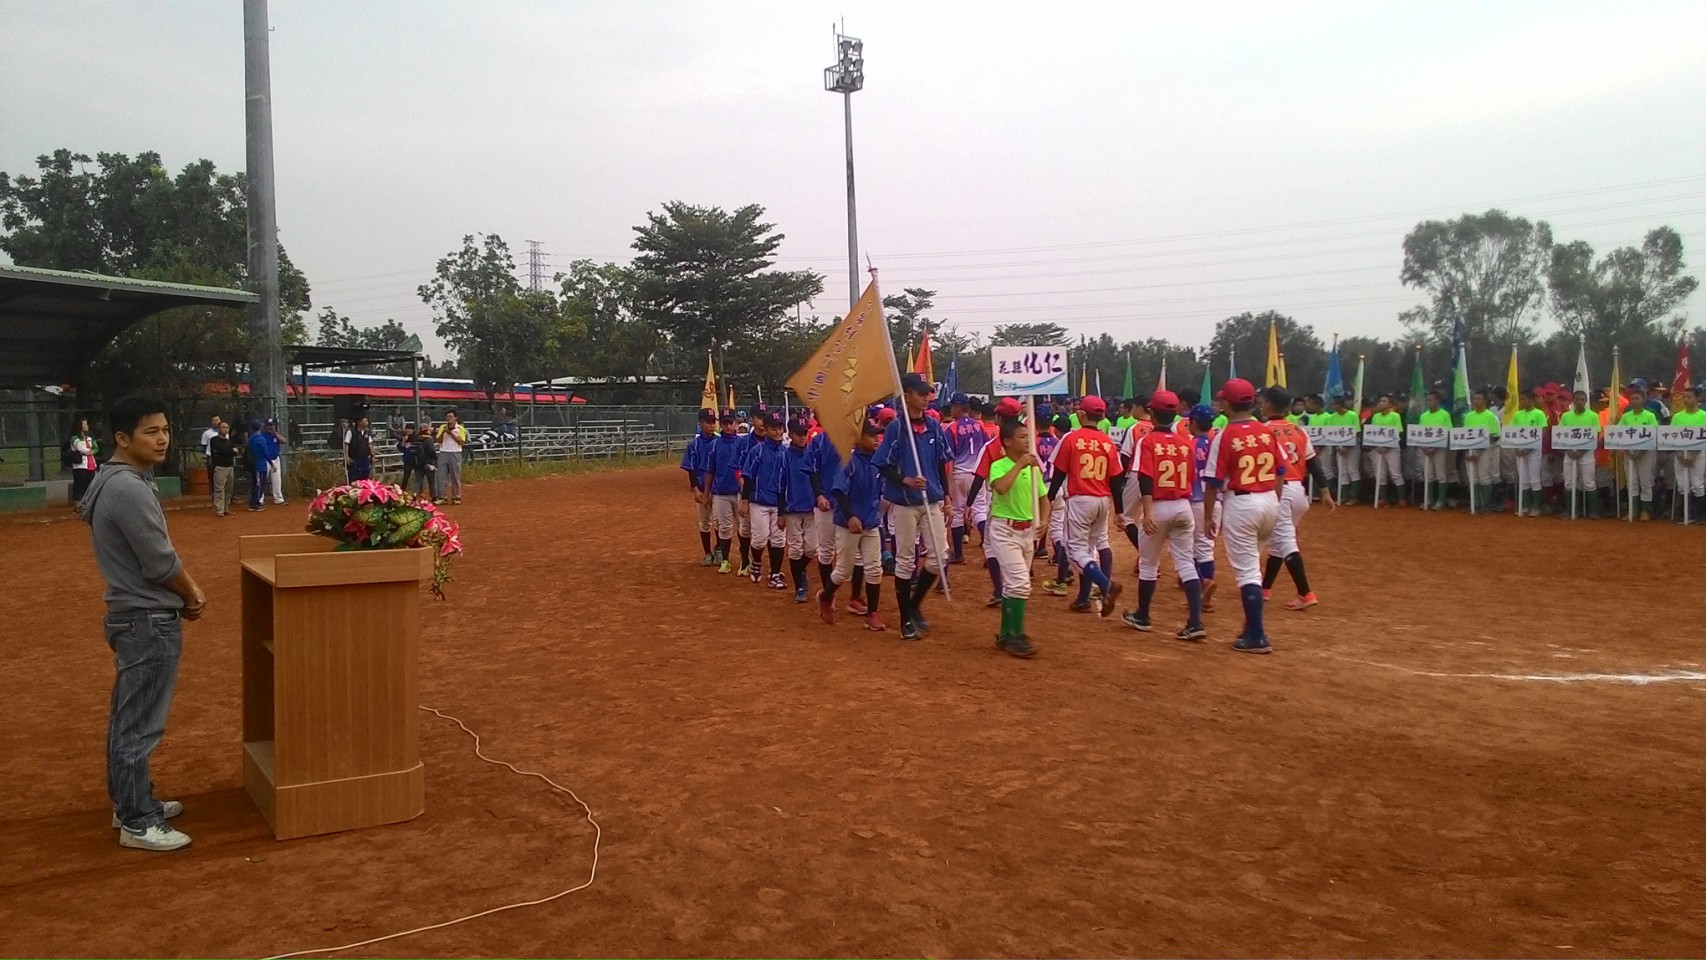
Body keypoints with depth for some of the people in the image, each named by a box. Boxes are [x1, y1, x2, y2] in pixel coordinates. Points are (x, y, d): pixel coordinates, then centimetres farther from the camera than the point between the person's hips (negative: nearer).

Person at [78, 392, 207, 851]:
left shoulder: (109, 481, 10)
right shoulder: (130, 489, -23)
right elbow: (160, 562, -21)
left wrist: (185, 590, 8)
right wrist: (192, 595, -3)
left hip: (133, 614, 11)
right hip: (148, 620, -11)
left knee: (128, 717, 19)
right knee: (140, 723, -2)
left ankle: (131, 802, 32)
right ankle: (138, 823, 7)